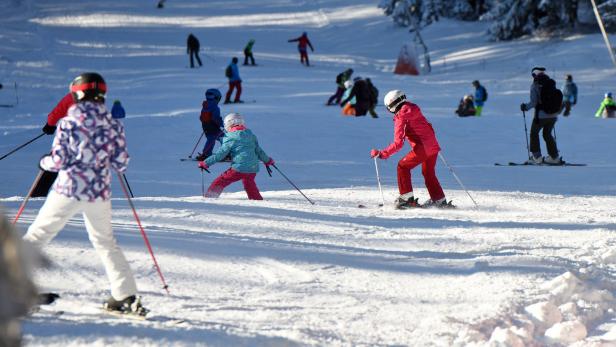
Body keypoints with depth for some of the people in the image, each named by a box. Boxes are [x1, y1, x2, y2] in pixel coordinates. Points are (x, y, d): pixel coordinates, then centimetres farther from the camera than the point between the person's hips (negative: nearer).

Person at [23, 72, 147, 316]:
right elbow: (121, 164, 2)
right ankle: (126, 295, 11)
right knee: (105, 242, 17)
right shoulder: (114, 126, 1)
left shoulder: (68, 123, -7)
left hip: (68, 190, -3)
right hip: (99, 194, 3)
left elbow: (58, 161, -9)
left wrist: (44, 162, 12)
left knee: (37, 235, 7)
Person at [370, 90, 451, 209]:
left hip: (422, 148, -8)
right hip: (434, 146, 8)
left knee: (403, 166, 6)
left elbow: (398, 143, -15)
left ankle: (407, 198, 4)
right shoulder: (414, 110, 12)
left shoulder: (401, 118, -9)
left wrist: (382, 153, -12)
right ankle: (439, 200, 26)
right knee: (428, 173, 23)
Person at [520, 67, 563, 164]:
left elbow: (534, 102, -14)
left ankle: (536, 157, 7)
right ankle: (554, 157, 16)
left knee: (534, 133, 14)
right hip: (553, 115, 5)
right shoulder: (552, 84, 4)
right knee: (547, 134, 20)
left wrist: (525, 107, 3)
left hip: (541, 115, -5)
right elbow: (559, 101, 7)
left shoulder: (535, 86, -10)